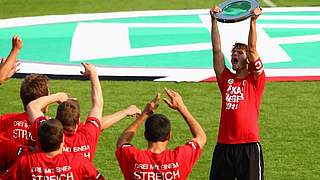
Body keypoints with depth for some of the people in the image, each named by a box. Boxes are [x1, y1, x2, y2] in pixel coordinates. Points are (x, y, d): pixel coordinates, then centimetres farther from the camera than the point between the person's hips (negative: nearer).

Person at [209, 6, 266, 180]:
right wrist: (214, 20, 2)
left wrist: (253, 21, -12)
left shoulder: (255, 80, 4)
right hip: (224, 146, 4)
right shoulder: (226, 79, 13)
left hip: (249, 146, -4)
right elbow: (217, 50, 8)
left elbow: (252, 50, -6)